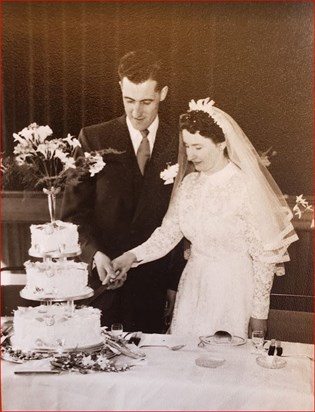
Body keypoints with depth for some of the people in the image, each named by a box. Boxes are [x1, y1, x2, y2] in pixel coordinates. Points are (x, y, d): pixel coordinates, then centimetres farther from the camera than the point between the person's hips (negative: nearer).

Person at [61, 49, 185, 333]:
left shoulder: (180, 146, 1)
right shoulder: (93, 139, -1)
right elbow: (74, 211, -1)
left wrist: (177, 283, 4)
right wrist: (95, 253, -17)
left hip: (156, 282, 1)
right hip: (103, 277, 0)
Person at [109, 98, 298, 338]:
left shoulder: (246, 187, -16)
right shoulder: (189, 184, 1)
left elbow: (264, 255, -11)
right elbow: (168, 232, 0)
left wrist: (259, 313, -6)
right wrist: (133, 256, -17)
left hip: (233, 290, -5)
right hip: (193, 285, 5)